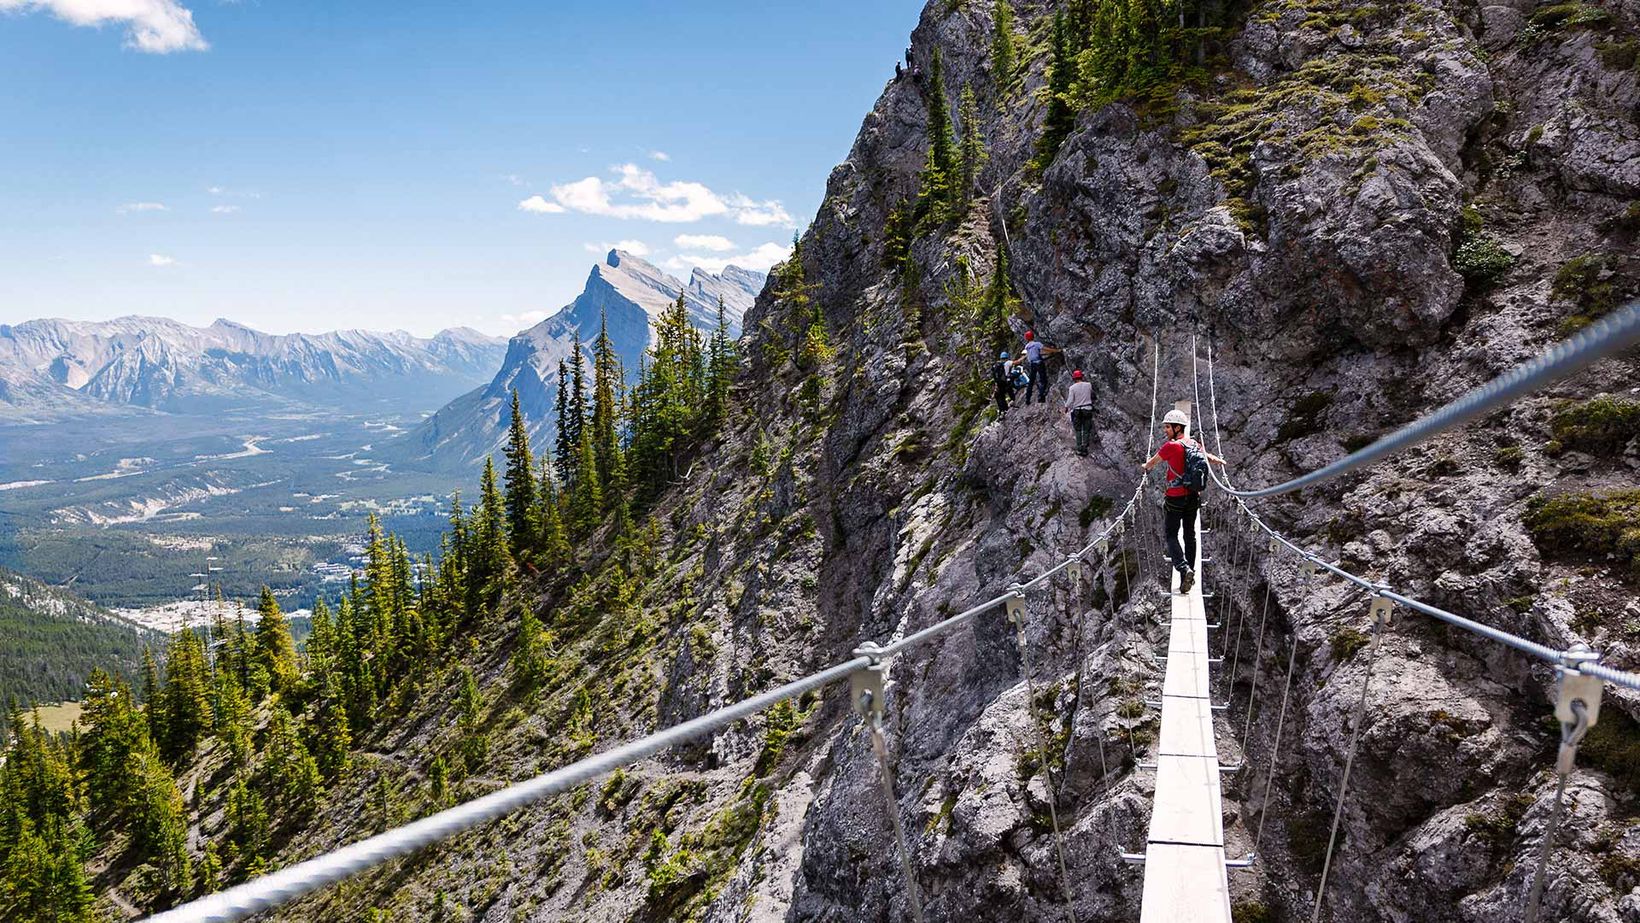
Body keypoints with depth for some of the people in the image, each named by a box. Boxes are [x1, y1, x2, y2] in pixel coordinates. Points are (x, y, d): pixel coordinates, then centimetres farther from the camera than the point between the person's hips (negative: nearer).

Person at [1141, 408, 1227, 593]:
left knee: (1171, 535, 1)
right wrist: (1220, 462, 45)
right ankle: (1189, 572, 21)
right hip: (1193, 497, 6)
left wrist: (1146, 466, 22)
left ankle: (1184, 569, -20)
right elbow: (1211, 458, 22)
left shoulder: (1171, 446, -17)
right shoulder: (1195, 445, 3)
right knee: (1190, 534, 15)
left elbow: (1152, 462, -2)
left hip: (1175, 498, -6)